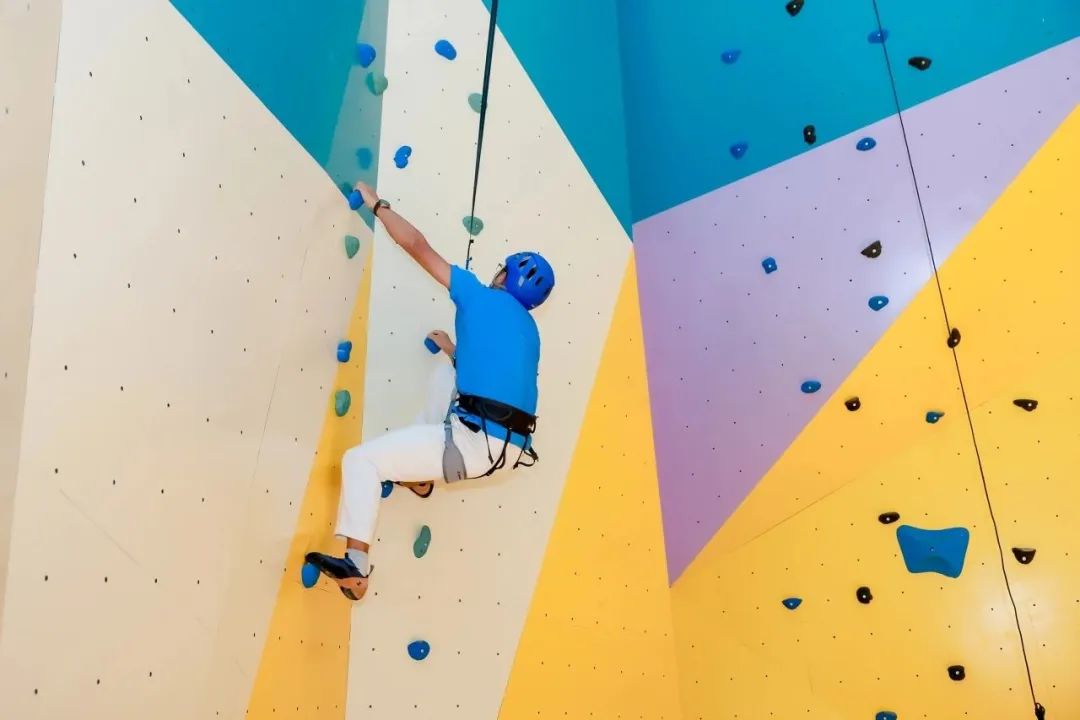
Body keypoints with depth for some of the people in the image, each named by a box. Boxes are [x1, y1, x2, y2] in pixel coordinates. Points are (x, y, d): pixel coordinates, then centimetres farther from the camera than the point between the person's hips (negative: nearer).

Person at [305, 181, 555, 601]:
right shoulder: (529, 331, 21)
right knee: (447, 374, 33)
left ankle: (356, 567, -2)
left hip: (476, 442, -8)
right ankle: (422, 473, 30)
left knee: (361, 460, 0)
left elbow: (416, 245, 5)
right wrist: (453, 350, 38)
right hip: (510, 449, 8)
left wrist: (376, 204, 18)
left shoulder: (481, 297, 2)